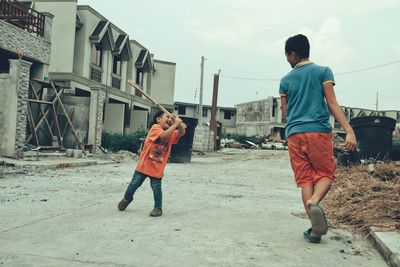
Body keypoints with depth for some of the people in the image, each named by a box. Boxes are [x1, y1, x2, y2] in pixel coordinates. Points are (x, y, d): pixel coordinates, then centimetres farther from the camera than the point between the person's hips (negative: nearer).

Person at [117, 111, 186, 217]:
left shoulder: (171, 133, 5)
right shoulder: (155, 127, -13)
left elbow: (181, 133, -5)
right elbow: (163, 135, -30)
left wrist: (179, 124, -22)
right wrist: (175, 124, -29)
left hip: (158, 167, 3)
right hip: (144, 164, -3)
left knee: (156, 187, -1)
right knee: (134, 183, 10)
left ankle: (158, 208, 17)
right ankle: (127, 198, 36)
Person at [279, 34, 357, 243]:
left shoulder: (286, 80, 13)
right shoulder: (323, 71, 7)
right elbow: (332, 104, -4)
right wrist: (349, 130, -8)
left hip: (294, 134, 2)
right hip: (319, 131, -2)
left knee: (305, 179, 4)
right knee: (326, 173, 9)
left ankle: (316, 229, -2)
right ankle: (314, 202, -23)